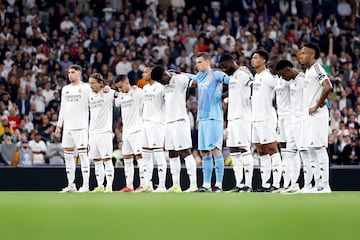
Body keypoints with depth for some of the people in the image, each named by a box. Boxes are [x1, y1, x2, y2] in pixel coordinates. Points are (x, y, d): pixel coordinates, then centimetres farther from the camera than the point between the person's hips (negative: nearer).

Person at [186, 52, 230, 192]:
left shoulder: (215, 75, -3)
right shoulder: (199, 77, 19)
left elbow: (229, 79, -17)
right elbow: (189, 77, 40)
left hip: (214, 118, -8)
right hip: (202, 118, 8)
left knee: (215, 149, -10)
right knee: (204, 152, 6)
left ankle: (219, 184, -9)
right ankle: (206, 185, 10)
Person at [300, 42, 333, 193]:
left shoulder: (317, 69, -12)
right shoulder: (308, 71, 18)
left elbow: (328, 87, -25)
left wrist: (317, 106, -19)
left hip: (318, 115, -10)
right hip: (310, 116, 10)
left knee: (319, 148, -10)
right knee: (311, 149, 10)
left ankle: (324, 185, -9)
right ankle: (318, 185, 14)